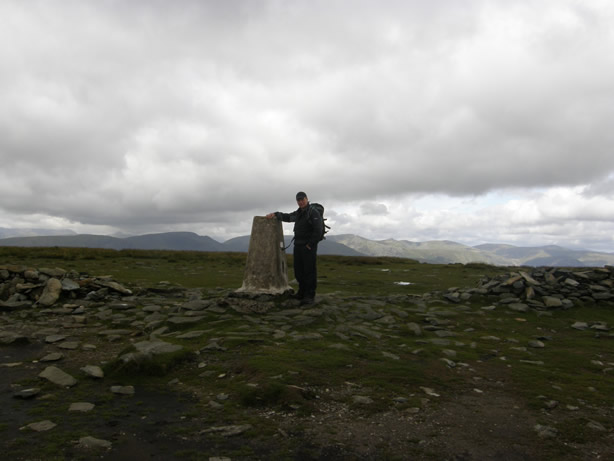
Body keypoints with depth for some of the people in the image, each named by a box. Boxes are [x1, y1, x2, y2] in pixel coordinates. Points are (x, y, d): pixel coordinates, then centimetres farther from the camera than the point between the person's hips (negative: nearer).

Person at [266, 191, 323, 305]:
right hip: (298, 246, 8)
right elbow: (287, 217, 34)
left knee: (309, 271, -8)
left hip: (309, 247, -8)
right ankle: (302, 293, 22)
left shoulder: (313, 212, -9)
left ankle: (310, 296, -4)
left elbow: (318, 230, -17)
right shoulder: (298, 213, 18)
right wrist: (275, 214, 18)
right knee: (298, 271, 11)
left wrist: (310, 244, -16)